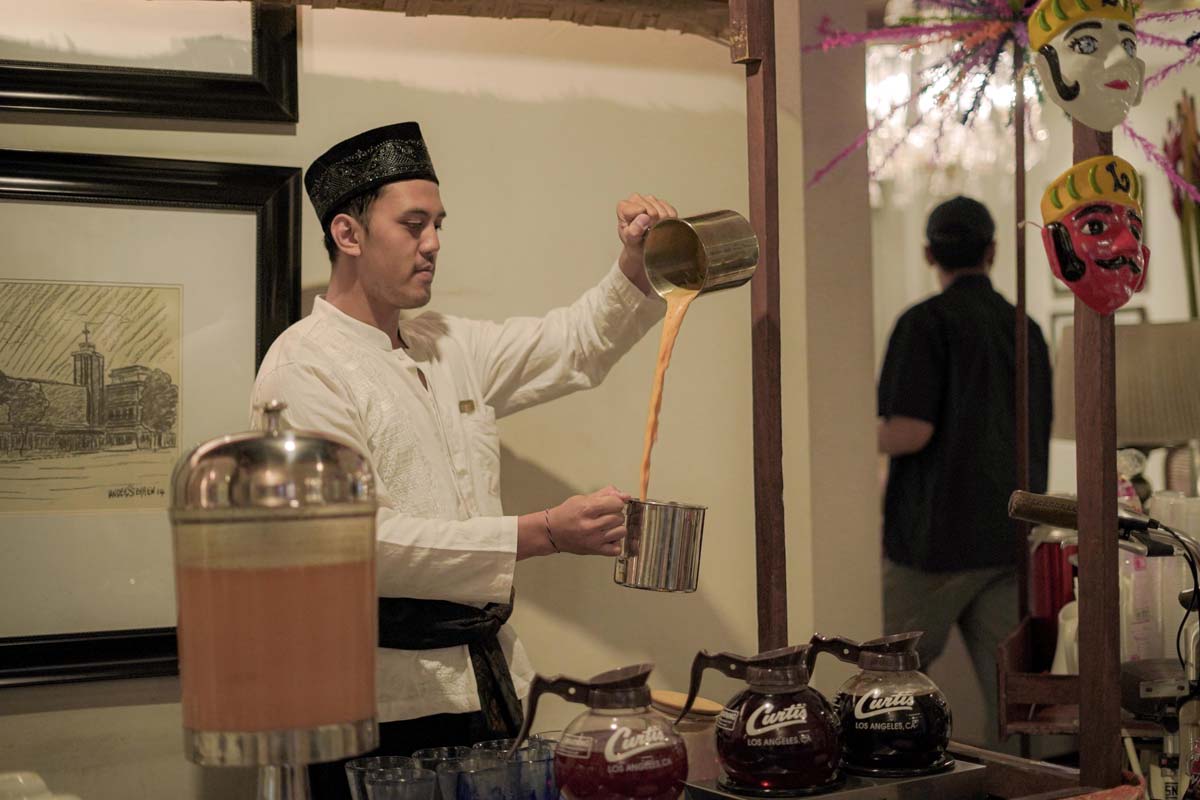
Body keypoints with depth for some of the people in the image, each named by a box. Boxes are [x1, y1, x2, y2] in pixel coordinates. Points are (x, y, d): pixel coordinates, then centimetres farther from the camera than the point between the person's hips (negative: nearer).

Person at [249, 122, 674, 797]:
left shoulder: (451, 347, 13)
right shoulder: (306, 367, -11)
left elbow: (577, 344, 22)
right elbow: (366, 538, -21)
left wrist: (635, 263, 2)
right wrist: (544, 533, -24)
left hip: (488, 683, 7)